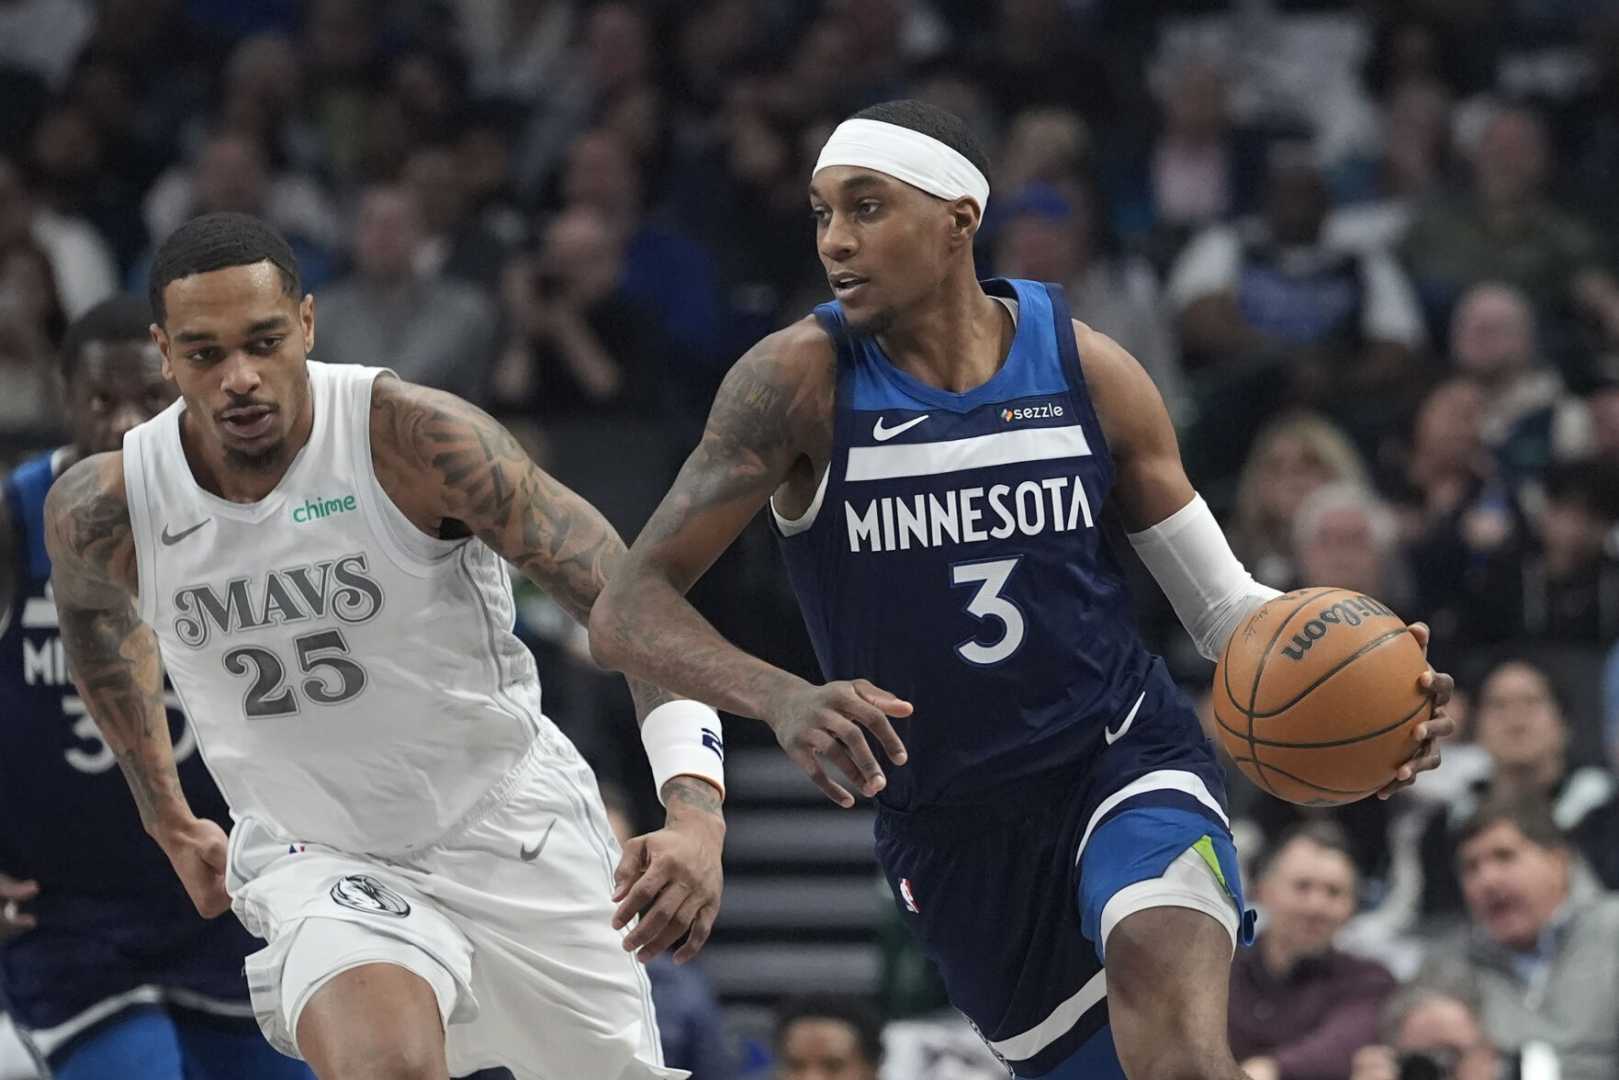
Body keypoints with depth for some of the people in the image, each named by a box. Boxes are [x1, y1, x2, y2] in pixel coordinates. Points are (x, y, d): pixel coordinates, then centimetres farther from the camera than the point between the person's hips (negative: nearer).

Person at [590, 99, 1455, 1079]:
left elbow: (1221, 599, 3)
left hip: (1128, 756, -1)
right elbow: (628, 613, -17)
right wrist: (782, 699, -37)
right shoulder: (802, 382, -12)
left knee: (1167, 989, -32)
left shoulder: (1088, 369, -6)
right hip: (952, 831, 1)